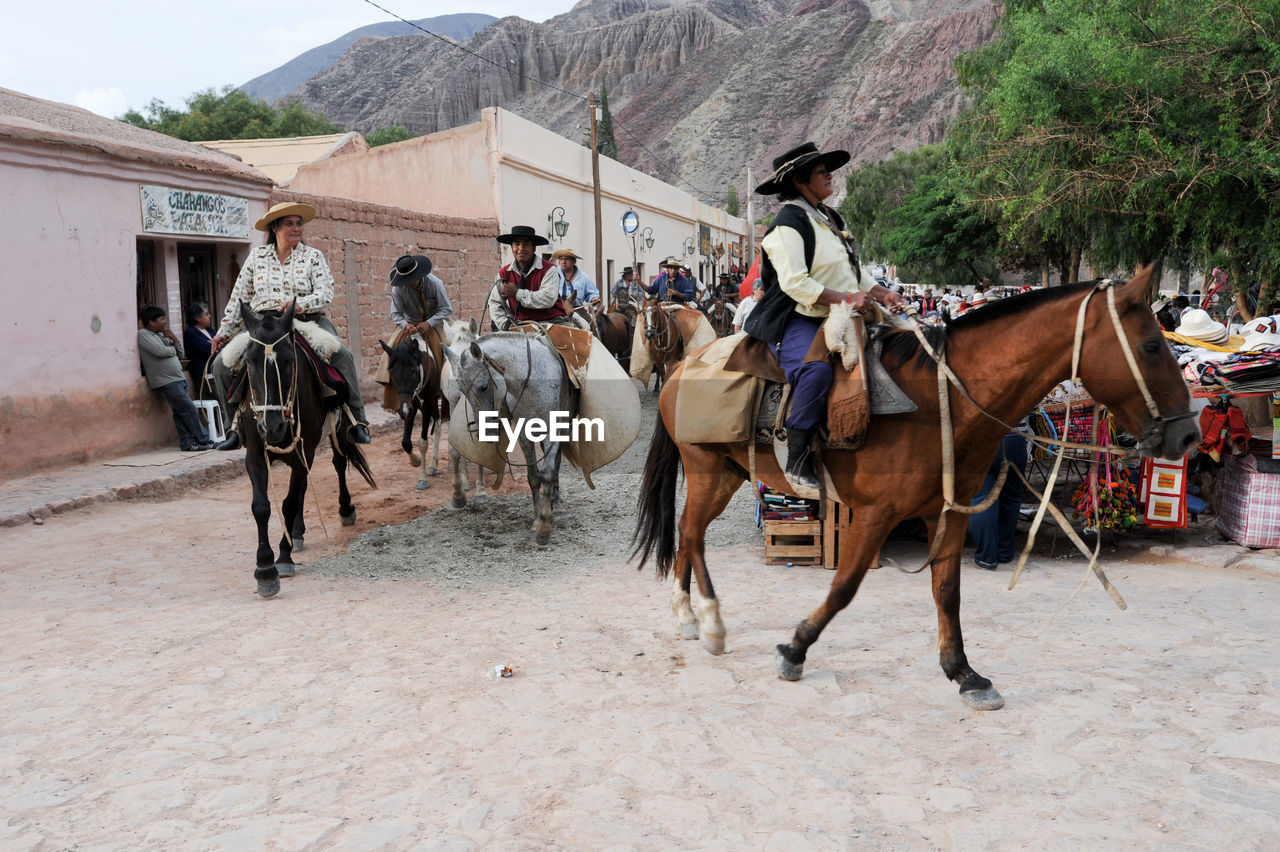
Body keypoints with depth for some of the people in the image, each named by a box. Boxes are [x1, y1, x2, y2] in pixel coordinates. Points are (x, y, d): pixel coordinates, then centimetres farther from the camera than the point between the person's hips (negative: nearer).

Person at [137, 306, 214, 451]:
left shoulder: (161, 334, 19)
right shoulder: (143, 334, -6)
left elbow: (180, 353, 19)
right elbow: (160, 351, -21)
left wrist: (174, 339, 4)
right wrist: (173, 348, -1)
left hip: (178, 379, 8)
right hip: (166, 381, -8)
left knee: (181, 413, 8)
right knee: (190, 410, -6)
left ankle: (188, 443, 10)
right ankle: (204, 441, 1)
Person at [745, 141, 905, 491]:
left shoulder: (831, 219, 21)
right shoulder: (788, 224, -9)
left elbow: (852, 274, 25)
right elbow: (794, 283, -20)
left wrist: (882, 294, 7)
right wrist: (846, 299, -24)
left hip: (836, 321, 10)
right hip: (797, 322, -10)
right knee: (817, 369, -37)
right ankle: (798, 462, -29)